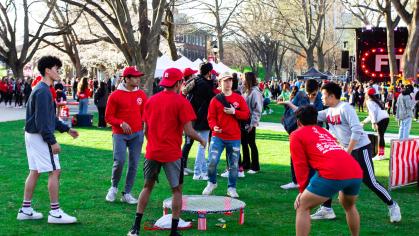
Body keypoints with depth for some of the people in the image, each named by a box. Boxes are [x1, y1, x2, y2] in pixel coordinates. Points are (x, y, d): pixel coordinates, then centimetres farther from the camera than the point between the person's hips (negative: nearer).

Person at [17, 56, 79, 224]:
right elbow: (41, 120, -22)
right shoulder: (43, 91, -17)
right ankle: (55, 213, -3)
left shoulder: (40, 89, 15)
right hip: (40, 136, -10)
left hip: (32, 135, 10)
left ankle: (25, 210, 17)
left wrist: (66, 129, 20)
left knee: (35, 171, 13)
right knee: (55, 171, -6)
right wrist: (52, 141, -22)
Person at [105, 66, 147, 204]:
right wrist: (121, 123, -18)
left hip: (137, 134, 4)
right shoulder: (115, 96, -6)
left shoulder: (141, 95, 6)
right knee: (119, 161, -14)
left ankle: (127, 193, 14)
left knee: (133, 164, 4)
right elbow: (108, 117, -3)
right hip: (119, 134, -4)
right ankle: (113, 187, 13)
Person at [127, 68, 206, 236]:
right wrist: (202, 140, 5)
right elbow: (188, 131, -14)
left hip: (152, 152, 5)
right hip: (172, 154, -4)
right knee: (177, 190, 9)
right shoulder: (181, 102, -10)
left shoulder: (151, 100, 5)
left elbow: (145, 130, 9)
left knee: (147, 187, 18)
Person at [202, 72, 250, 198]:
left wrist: (234, 112, -12)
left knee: (234, 164, 6)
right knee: (212, 161, -10)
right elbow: (211, 117, -1)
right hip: (218, 136, -1)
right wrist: (214, 126, -20)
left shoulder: (239, 98, 6)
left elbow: (246, 115, 3)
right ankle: (212, 183, 15)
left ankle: (231, 188, 21)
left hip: (234, 138, 1)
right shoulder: (215, 100, 3)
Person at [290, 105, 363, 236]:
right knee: (349, 206, 34)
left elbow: (300, 165, 8)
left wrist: (302, 190, 17)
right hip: (356, 172, 7)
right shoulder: (324, 132, 34)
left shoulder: (296, 135, 15)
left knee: (302, 207, 10)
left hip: (333, 174, -7)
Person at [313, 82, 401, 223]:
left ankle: (392, 206, 13)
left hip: (361, 148, -8)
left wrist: (348, 151, -23)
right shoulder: (328, 112, 6)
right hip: (345, 150, 8)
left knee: (370, 182, -7)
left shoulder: (345, 108, -18)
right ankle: (326, 209, 8)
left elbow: (357, 131, -23)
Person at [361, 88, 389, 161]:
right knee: (381, 135, 13)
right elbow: (372, 114, 34)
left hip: (380, 120, -8)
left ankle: (380, 155, -4)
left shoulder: (369, 102, 2)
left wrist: (373, 123, -16)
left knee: (380, 136, -5)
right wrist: (365, 121, 41)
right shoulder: (376, 100, 28)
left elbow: (373, 112, -11)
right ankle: (382, 154, 17)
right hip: (386, 118, 8)